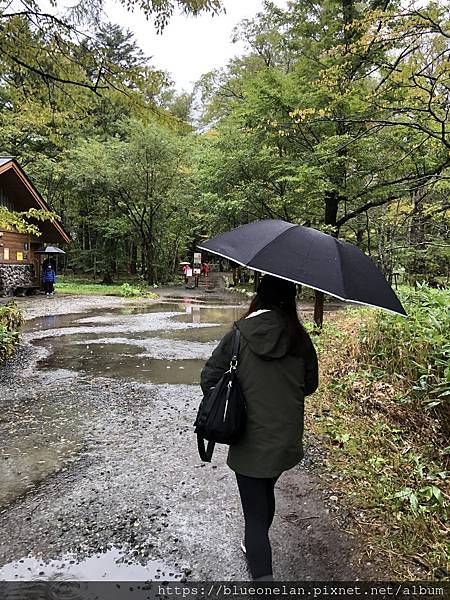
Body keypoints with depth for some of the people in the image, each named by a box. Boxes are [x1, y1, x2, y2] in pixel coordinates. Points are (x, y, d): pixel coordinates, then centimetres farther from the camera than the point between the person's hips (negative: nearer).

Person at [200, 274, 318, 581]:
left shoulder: (238, 335, -14)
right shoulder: (300, 338, -8)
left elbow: (209, 379, -11)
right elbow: (310, 385, 2)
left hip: (250, 443, -4)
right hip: (287, 439, 4)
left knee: (255, 512, 8)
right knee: (266, 492, 29)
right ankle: (256, 547, 51)